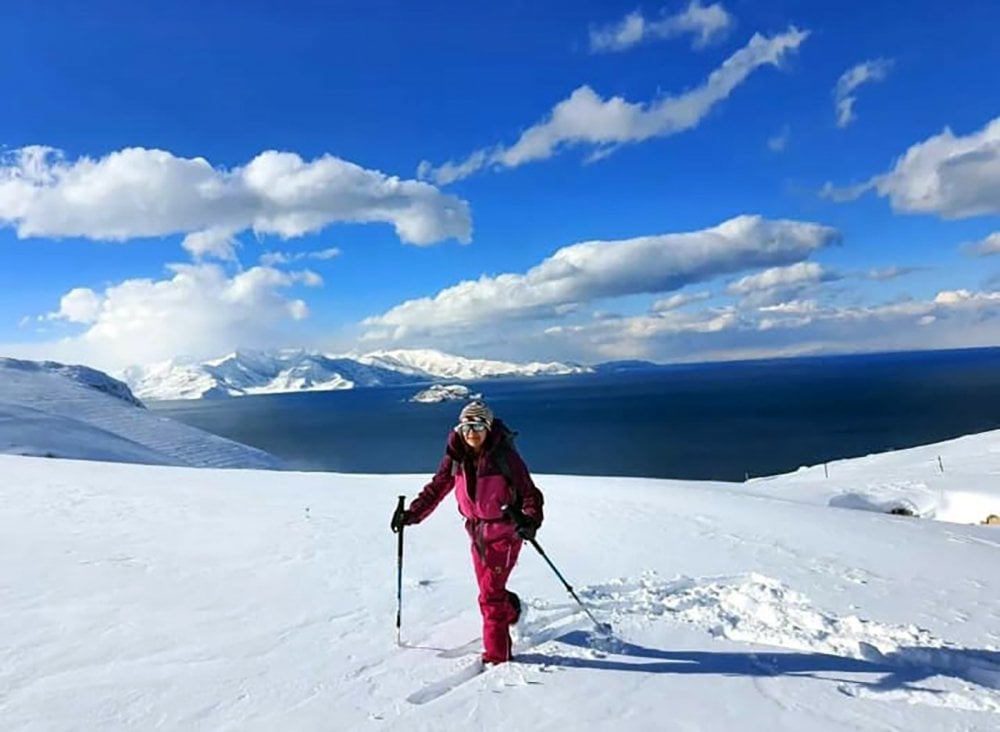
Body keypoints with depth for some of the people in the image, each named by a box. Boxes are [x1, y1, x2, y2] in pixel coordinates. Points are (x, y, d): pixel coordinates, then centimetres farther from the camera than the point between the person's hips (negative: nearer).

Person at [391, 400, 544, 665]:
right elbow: (436, 489, 4)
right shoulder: (456, 457, -4)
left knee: (490, 594, -5)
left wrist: (531, 521, -30)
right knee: (490, 590, 18)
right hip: (477, 532, 5)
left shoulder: (504, 456, -17)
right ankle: (512, 611, 49)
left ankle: (496, 654, 11)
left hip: (505, 532, -5)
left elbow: (530, 493, -14)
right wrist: (412, 514, -4)